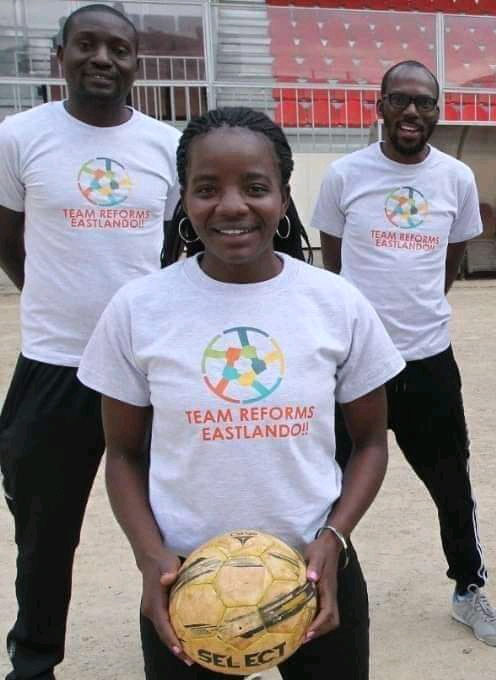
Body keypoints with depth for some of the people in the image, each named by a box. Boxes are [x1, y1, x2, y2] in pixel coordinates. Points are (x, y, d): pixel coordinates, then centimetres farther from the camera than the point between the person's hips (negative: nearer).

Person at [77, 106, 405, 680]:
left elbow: (370, 441, 3)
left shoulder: (340, 305, -6)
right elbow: (124, 453, 1)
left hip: (314, 572, 1)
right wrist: (150, 555, -13)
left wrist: (333, 537, -11)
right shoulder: (136, 310, -7)